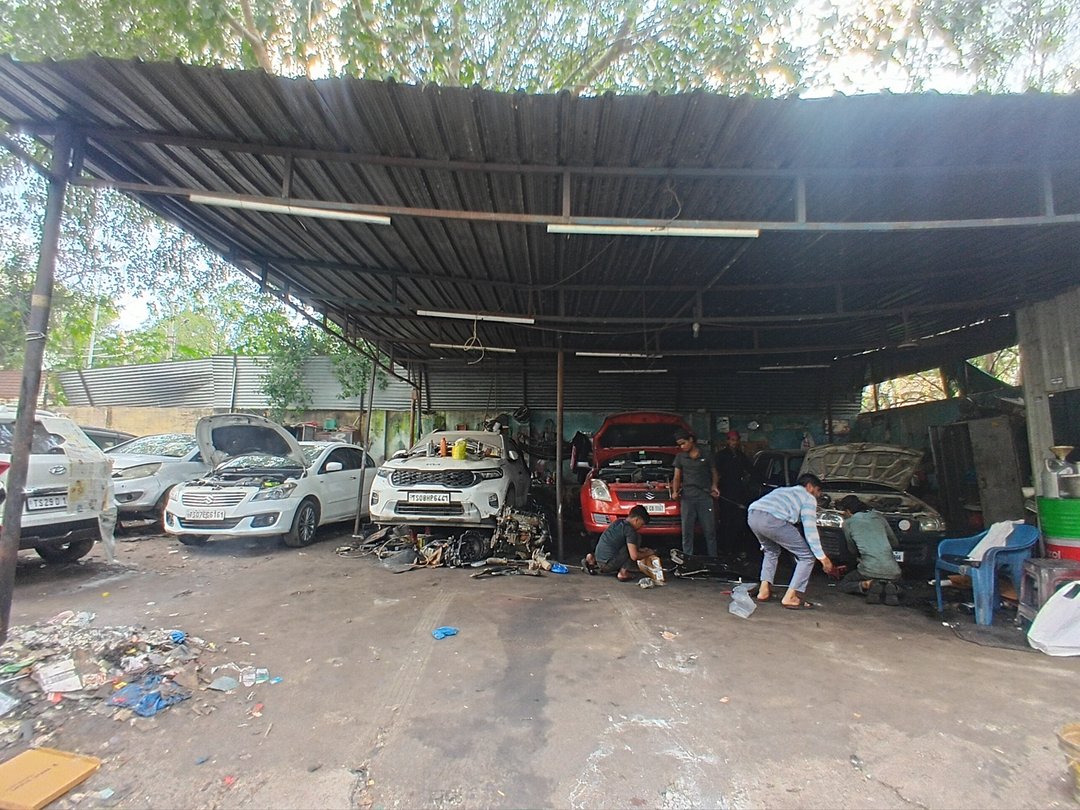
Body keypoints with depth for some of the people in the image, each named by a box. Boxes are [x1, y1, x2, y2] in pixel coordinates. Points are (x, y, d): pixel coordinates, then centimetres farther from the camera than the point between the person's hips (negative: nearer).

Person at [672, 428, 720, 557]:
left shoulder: (706, 454, 7)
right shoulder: (680, 457, 11)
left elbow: (713, 473, 14)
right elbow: (677, 477, 12)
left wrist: (714, 486, -3)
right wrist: (675, 491, -4)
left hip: (705, 496, -1)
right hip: (687, 497, 1)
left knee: (709, 530, 2)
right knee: (687, 531, 3)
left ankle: (712, 559, 12)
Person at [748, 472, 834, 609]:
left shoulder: (782, 490, 40)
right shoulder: (808, 498, 20)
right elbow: (810, 530, 10)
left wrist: (764, 544, 50)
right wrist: (823, 557, 15)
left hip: (753, 516, 7)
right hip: (773, 519, -7)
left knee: (772, 551, 34)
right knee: (806, 557, 10)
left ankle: (764, 591, 24)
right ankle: (790, 597, 4)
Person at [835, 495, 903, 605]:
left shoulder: (848, 523, 2)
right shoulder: (879, 517, 10)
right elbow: (895, 543, 16)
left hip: (869, 570, -3)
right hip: (892, 571, 3)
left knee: (843, 585, 19)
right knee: (895, 584, 37)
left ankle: (867, 585, -8)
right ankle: (891, 588, 1)